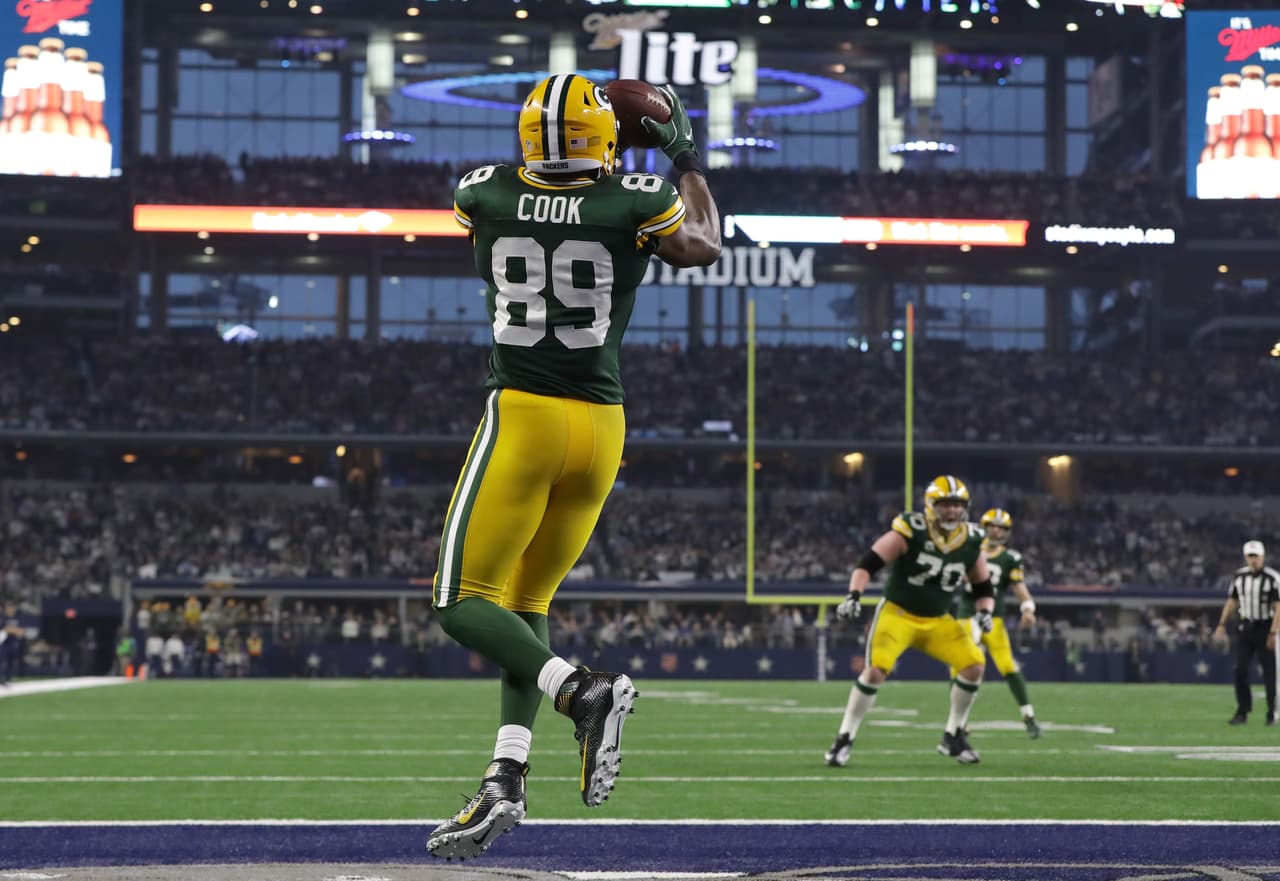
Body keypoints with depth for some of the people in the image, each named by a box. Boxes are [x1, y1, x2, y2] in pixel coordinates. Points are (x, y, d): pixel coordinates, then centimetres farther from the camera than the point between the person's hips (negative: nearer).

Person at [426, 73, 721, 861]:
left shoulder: (482, 196, -1)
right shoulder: (637, 204, -3)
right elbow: (706, 248, 18)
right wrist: (688, 160, 30)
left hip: (521, 417, -3)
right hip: (601, 426, 3)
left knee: (465, 604, 1)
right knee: (527, 602, 14)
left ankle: (582, 690, -21)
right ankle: (507, 778, 2)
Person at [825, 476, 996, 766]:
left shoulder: (971, 542, -3)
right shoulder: (910, 531, -18)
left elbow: (983, 588, 9)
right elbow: (869, 563, -19)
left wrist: (984, 611, -11)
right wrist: (853, 596, -32)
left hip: (938, 621, 5)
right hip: (898, 613, -5)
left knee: (974, 665, -10)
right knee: (876, 670, -22)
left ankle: (953, 737, 7)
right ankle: (844, 739, -8)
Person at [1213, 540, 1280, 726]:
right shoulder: (1240, 576, 4)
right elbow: (1232, 601, 14)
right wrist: (1222, 624, 6)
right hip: (1245, 627, 4)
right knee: (1240, 669, -3)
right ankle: (1242, 711, 3)